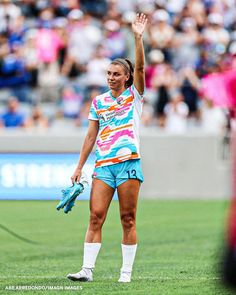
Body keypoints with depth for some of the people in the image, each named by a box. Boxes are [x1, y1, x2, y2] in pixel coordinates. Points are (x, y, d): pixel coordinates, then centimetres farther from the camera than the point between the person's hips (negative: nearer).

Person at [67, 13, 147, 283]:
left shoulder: (134, 95, 5)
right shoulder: (98, 102, 13)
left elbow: (140, 67, -11)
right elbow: (91, 135, 16)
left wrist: (138, 38, -21)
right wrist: (79, 166, 13)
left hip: (128, 162, -3)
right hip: (103, 165, 3)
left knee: (128, 219, -2)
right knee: (96, 216, -6)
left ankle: (126, 272, 2)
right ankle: (87, 270, -8)